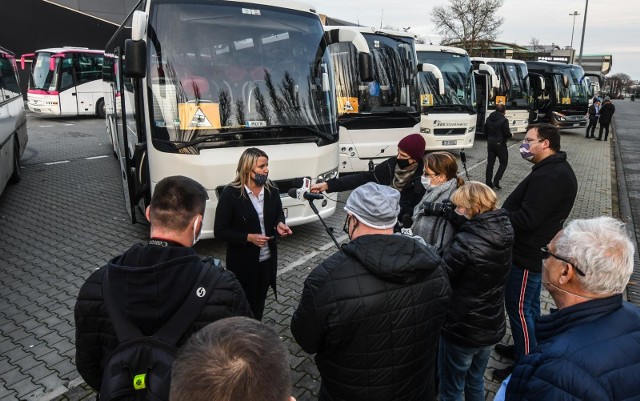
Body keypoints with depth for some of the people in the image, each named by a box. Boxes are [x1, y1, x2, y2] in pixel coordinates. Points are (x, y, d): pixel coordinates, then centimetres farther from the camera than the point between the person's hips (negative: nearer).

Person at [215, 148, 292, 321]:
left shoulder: (272, 189, -4)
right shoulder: (230, 193, -18)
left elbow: (279, 214, 13)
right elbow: (220, 232, -15)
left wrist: (280, 224, -10)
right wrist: (248, 237, -24)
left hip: (267, 259, 5)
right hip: (243, 262, -4)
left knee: (260, 302, 21)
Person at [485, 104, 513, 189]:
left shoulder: (489, 119, 4)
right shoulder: (504, 120, -16)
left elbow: (485, 131, 12)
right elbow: (507, 133, -16)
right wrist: (511, 135, 5)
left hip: (490, 143, 6)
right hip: (500, 144, -6)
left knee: (490, 163, 10)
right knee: (503, 163, 6)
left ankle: (488, 182, 11)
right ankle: (496, 181, -4)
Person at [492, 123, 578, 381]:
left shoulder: (548, 177, -26)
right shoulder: (556, 168, 10)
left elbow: (527, 219, -30)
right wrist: (500, 212, 4)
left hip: (528, 253, -11)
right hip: (535, 249, 11)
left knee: (518, 307, 2)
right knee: (529, 305, 21)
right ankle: (526, 350, 38)